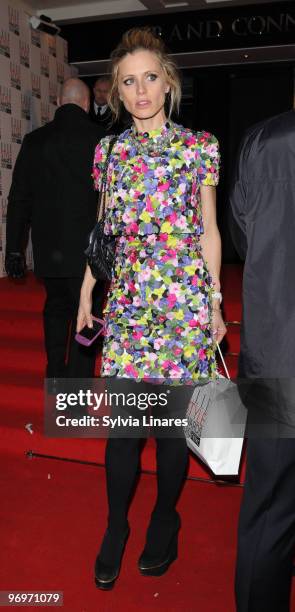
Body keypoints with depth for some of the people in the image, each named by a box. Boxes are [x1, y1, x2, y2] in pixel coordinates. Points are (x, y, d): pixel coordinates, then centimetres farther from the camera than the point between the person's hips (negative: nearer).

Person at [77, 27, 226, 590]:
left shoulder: (198, 148, 2)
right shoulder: (110, 150, 9)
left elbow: (208, 230, 3)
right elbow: (106, 228, 13)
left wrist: (215, 301, 0)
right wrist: (86, 290, 11)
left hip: (184, 297, -2)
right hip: (126, 298, 2)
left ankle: (165, 518, 29)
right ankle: (115, 527, 24)